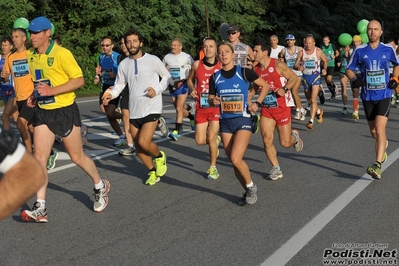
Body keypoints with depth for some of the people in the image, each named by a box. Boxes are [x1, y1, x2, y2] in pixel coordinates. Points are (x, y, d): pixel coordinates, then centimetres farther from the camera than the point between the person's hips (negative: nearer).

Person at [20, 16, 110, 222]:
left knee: (77, 157, 6)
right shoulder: (30, 55, 7)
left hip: (65, 111, -6)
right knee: (39, 157, -5)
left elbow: (79, 80, -16)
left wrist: (52, 91, -25)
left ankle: (100, 187, 32)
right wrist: (34, 95, 4)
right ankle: (40, 208, -1)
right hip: (43, 112, 6)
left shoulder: (62, 54, -15)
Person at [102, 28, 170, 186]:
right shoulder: (124, 64, 5)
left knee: (144, 142, -18)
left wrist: (157, 89, -13)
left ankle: (159, 156, 16)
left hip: (152, 108, -5)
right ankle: (152, 171, 32)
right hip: (134, 111, 5)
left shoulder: (153, 60, -6)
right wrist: (111, 94, -11)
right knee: (138, 146, 10)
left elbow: (167, 76, 4)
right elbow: (119, 84, 10)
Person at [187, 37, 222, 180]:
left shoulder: (221, 66, -7)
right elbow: (190, 79, 16)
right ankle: (216, 140, 37)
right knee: (200, 141, 2)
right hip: (201, 108, 3)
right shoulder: (197, 64, -1)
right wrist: (192, 90, -4)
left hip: (216, 107, -2)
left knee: (211, 138, -4)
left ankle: (213, 168, 16)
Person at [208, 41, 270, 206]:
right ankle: (249, 192, 26)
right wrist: (213, 101, -10)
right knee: (233, 161, 6)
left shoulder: (244, 72, -6)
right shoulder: (215, 77, 4)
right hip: (225, 122, 5)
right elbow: (210, 98, 13)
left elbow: (265, 86, 4)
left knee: (236, 159, -18)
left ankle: (251, 186, 9)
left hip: (243, 120, -4)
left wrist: (257, 103, -8)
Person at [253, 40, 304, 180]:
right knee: (267, 140, -8)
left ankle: (294, 136, 38)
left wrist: (285, 89, -26)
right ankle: (276, 169, 7)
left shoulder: (278, 65, -14)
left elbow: (295, 79, -10)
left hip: (282, 107, -4)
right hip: (266, 108, 4)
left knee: (285, 143, 1)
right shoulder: (256, 69, 1)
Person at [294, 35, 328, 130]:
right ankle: (319, 111, 45)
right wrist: (299, 67, -21)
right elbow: (295, 65, 2)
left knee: (313, 99, -15)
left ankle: (311, 121, -17)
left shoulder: (318, 51, -4)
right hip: (305, 77, 4)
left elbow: (325, 60, 12)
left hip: (315, 76, -4)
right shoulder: (301, 52, -1)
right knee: (309, 99, 16)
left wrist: (324, 69, -6)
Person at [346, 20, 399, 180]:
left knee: (380, 129, -17)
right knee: (373, 131, 13)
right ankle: (383, 145, 48)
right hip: (367, 96, 2)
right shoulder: (360, 50, -2)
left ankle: (377, 165, -18)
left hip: (384, 95, -2)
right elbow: (349, 69, 6)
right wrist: (354, 79, -14)